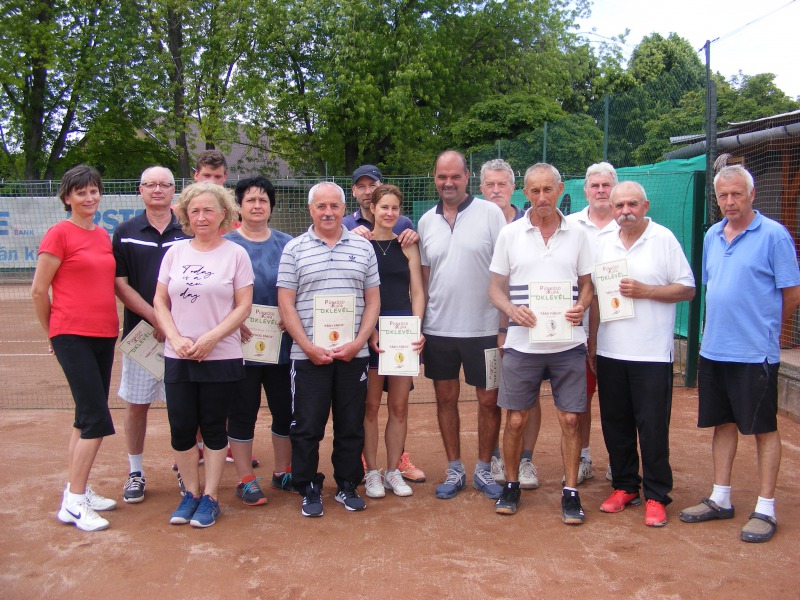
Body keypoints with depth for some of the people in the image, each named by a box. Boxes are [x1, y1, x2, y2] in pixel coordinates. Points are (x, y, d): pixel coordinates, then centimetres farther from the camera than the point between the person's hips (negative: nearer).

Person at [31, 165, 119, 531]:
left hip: (104, 335, 7)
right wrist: (53, 334, 4)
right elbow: (38, 291, -5)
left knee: (87, 417, 13)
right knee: (97, 419, -10)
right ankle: (74, 503, 0)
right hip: (73, 336, -7)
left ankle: (76, 492, 24)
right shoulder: (59, 234, -7)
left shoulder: (103, 236, 12)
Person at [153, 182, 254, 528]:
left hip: (221, 357, -3)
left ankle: (210, 498, 18)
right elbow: (160, 301, 6)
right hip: (178, 357, 3)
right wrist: (176, 339, -9)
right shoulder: (175, 252, 7)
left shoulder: (236, 254, -2)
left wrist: (210, 338, -14)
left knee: (213, 428, 6)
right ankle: (190, 494, 22)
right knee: (181, 428, 5)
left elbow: (244, 306, -5)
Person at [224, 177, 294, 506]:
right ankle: (246, 480, 17)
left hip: (281, 342, 3)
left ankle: (282, 472, 27)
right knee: (242, 412, 5)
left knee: (286, 409, 9)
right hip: (241, 342, -2)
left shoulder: (286, 244, 8)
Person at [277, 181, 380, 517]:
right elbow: (285, 304, -2)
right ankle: (309, 489, 18)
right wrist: (309, 347, -11)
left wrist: (358, 343, -5)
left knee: (351, 425, 9)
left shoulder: (363, 247, 8)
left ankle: (347, 485, 24)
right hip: (309, 355, -2)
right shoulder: (294, 249, 2)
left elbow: (373, 300, 8)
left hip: (353, 353, 2)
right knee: (307, 426, 3)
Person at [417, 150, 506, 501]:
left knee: (489, 400, 6)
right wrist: (418, 325, 7)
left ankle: (484, 469, 23)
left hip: (483, 327, -3)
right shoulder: (427, 221, 7)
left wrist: (506, 324, -10)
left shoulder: (490, 214, -6)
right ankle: (454, 470, 25)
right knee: (445, 398, 11)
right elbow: (423, 276, 12)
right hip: (438, 328, 4)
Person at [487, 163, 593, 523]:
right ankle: (511, 486, 24)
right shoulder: (510, 234, 3)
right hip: (522, 342, 0)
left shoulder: (577, 234, 5)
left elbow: (587, 285, 12)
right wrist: (512, 310, -14)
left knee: (570, 419, 4)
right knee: (515, 420, 5)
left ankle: (570, 493, 17)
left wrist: (581, 307, -10)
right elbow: (496, 288, 6)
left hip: (568, 344, 1)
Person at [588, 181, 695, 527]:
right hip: (610, 352, 4)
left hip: (652, 353, -4)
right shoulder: (604, 246, 10)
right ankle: (625, 487, 24)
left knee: (653, 427, -1)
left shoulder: (664, 239, -2)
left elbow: (688, 289, -3)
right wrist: (592, 343, 13)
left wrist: (645, 291, -15)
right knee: (615, 424, 10)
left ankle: (656, 496, 11)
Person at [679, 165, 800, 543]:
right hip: (714, 349, 6)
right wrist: (717, 327, 12)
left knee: (763, 429, 3)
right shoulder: (712, 236, 11)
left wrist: (763, 326, 4)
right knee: (723, 423, 14)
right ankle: (720, 500, 25)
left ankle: (765, 509, 12)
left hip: (755, 352, -6)